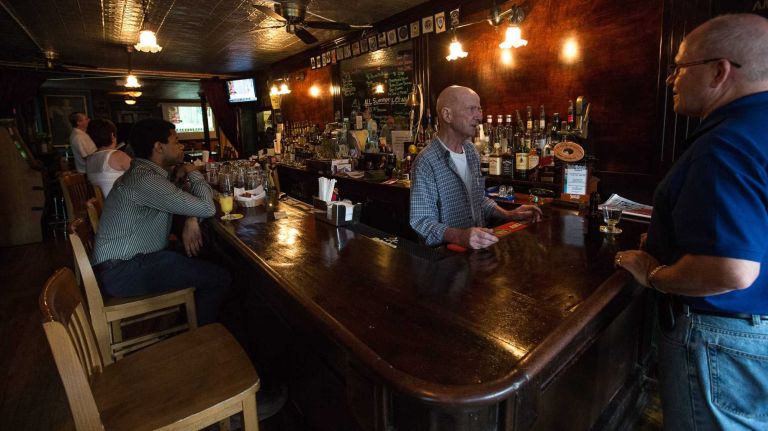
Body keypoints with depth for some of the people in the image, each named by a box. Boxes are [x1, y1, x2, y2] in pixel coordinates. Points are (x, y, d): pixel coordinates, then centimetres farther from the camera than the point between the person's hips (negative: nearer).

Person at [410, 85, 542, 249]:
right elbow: (421, 221, -19)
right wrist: (460, 236, -34)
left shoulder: (471, 150, 9)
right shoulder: (426, 162, -18)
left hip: (478, 246, 8)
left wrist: (508, 215, 6)